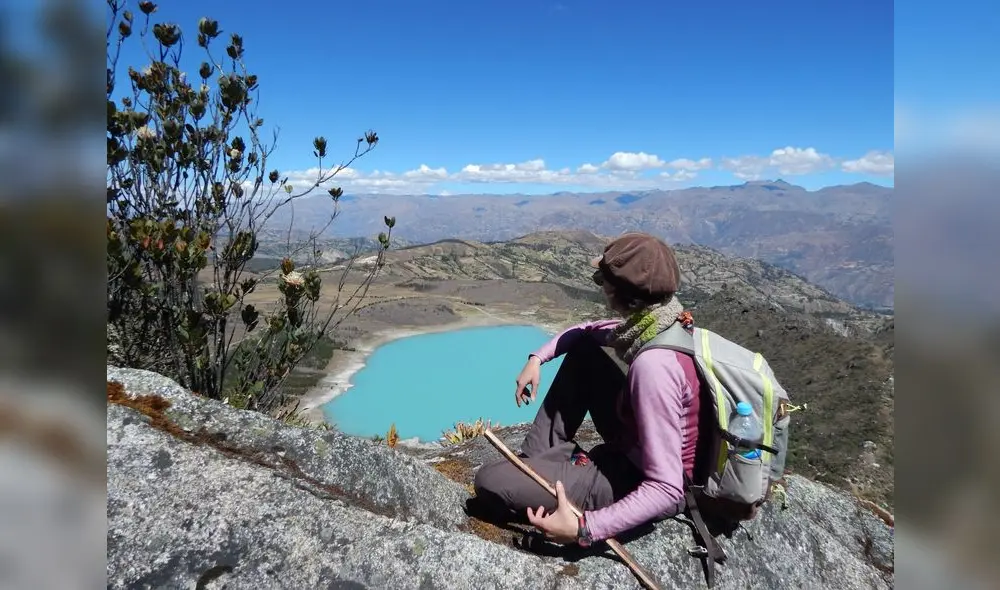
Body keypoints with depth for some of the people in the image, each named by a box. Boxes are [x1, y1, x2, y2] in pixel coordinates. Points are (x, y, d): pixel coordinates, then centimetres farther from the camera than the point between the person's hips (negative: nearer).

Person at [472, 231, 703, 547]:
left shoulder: (654, 364, -35)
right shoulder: (665, 321, -7)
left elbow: (668, 491, -33)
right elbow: (587, 331, 11)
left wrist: (584, 528, -34)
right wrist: (537, 358, 1)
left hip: (639, 482, -8)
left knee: (488, 481, -15)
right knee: (582, 348, 9)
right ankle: (541, 455, 15)